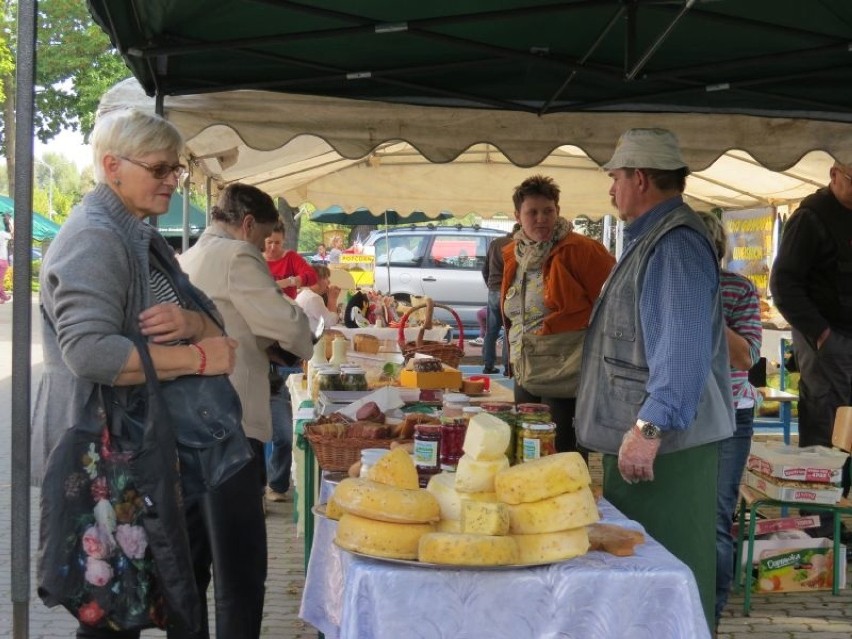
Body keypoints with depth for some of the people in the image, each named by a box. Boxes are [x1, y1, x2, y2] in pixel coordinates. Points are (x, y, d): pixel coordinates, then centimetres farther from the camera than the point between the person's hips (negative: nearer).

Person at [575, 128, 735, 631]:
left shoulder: (675, 245, -17)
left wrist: (651, 426, -31)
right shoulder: (651, 237, 18)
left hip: (666, 445, -11)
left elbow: (685, 348, -28)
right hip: (641, 438, 11)